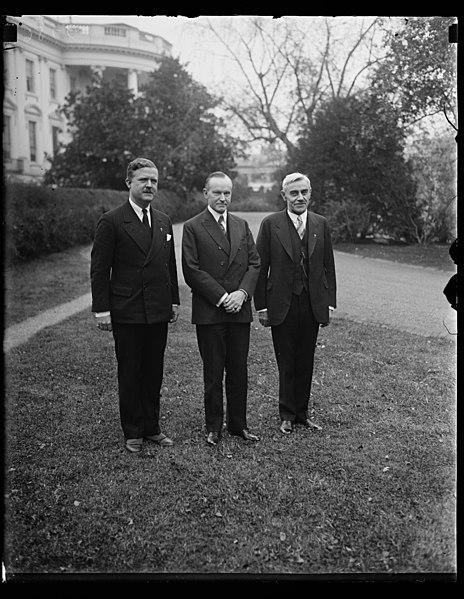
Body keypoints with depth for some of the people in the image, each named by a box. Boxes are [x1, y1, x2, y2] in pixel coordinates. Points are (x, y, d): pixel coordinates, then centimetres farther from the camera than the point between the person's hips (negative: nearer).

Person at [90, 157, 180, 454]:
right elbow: (99, 269, -7)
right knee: (130, 375, 7)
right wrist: (102, 309, -11)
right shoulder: (111, 221, -6)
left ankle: (152, 427, 26)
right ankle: (133, 433, 21)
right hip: (127, 313, -5)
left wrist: (175, 300, 11)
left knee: (154, 373, 12)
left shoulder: (164, 221, 11)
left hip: (159, 312, 5)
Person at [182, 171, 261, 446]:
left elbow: (254, 263, 8)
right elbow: (191, 270, -8)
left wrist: (242, 292, -8)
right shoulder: (193, 227, -1)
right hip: (209, 311, -4)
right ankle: (214, 426, 19)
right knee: (213, 372, 5)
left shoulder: (242, 225, 13)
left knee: (239, 370, 9)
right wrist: (221, 297, -13)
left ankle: (238, 423, 23)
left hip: (240, 309, 4)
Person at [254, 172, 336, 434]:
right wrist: (261, 305, -5)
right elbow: (260, 267, -2)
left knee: (306, 363, 11)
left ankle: (302, 412, 25)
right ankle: (287, 415, 21)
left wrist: (329, 302, 5)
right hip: (282, 305, -3)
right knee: (286, 364, 7)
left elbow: (328, 266, 10)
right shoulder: (271, 224, -3)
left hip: (313, 305, 3)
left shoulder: (321, 224, 7)